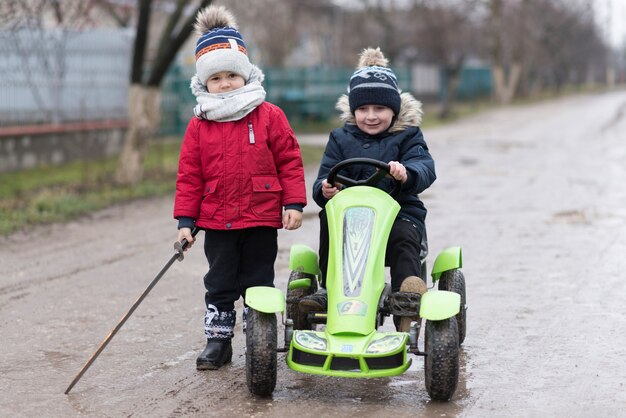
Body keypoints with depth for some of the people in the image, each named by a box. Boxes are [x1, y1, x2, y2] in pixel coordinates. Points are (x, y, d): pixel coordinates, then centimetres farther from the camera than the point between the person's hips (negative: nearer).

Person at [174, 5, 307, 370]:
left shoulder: (269, 116, -3)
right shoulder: (199, 125, 1)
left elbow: (289, 160, -1)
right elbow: (189, 175, 3)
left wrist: (294, 204, -7)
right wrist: (186, 220, 0)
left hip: (261, 219, -2)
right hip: (217, 221, 2)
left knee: (258, 284, 9)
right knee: (220, 285, 10)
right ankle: (218, 341, 20)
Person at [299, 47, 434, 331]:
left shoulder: (407, 137, 7)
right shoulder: (341, 139, 15)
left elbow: (425, 168, -13)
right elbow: (324, 178, 6)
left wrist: (407, 173, -39)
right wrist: (325, 190, -21)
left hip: (399, 213, -2)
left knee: (404, 236, -33)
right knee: (328, 219, -28)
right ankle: (330, 288, -22)